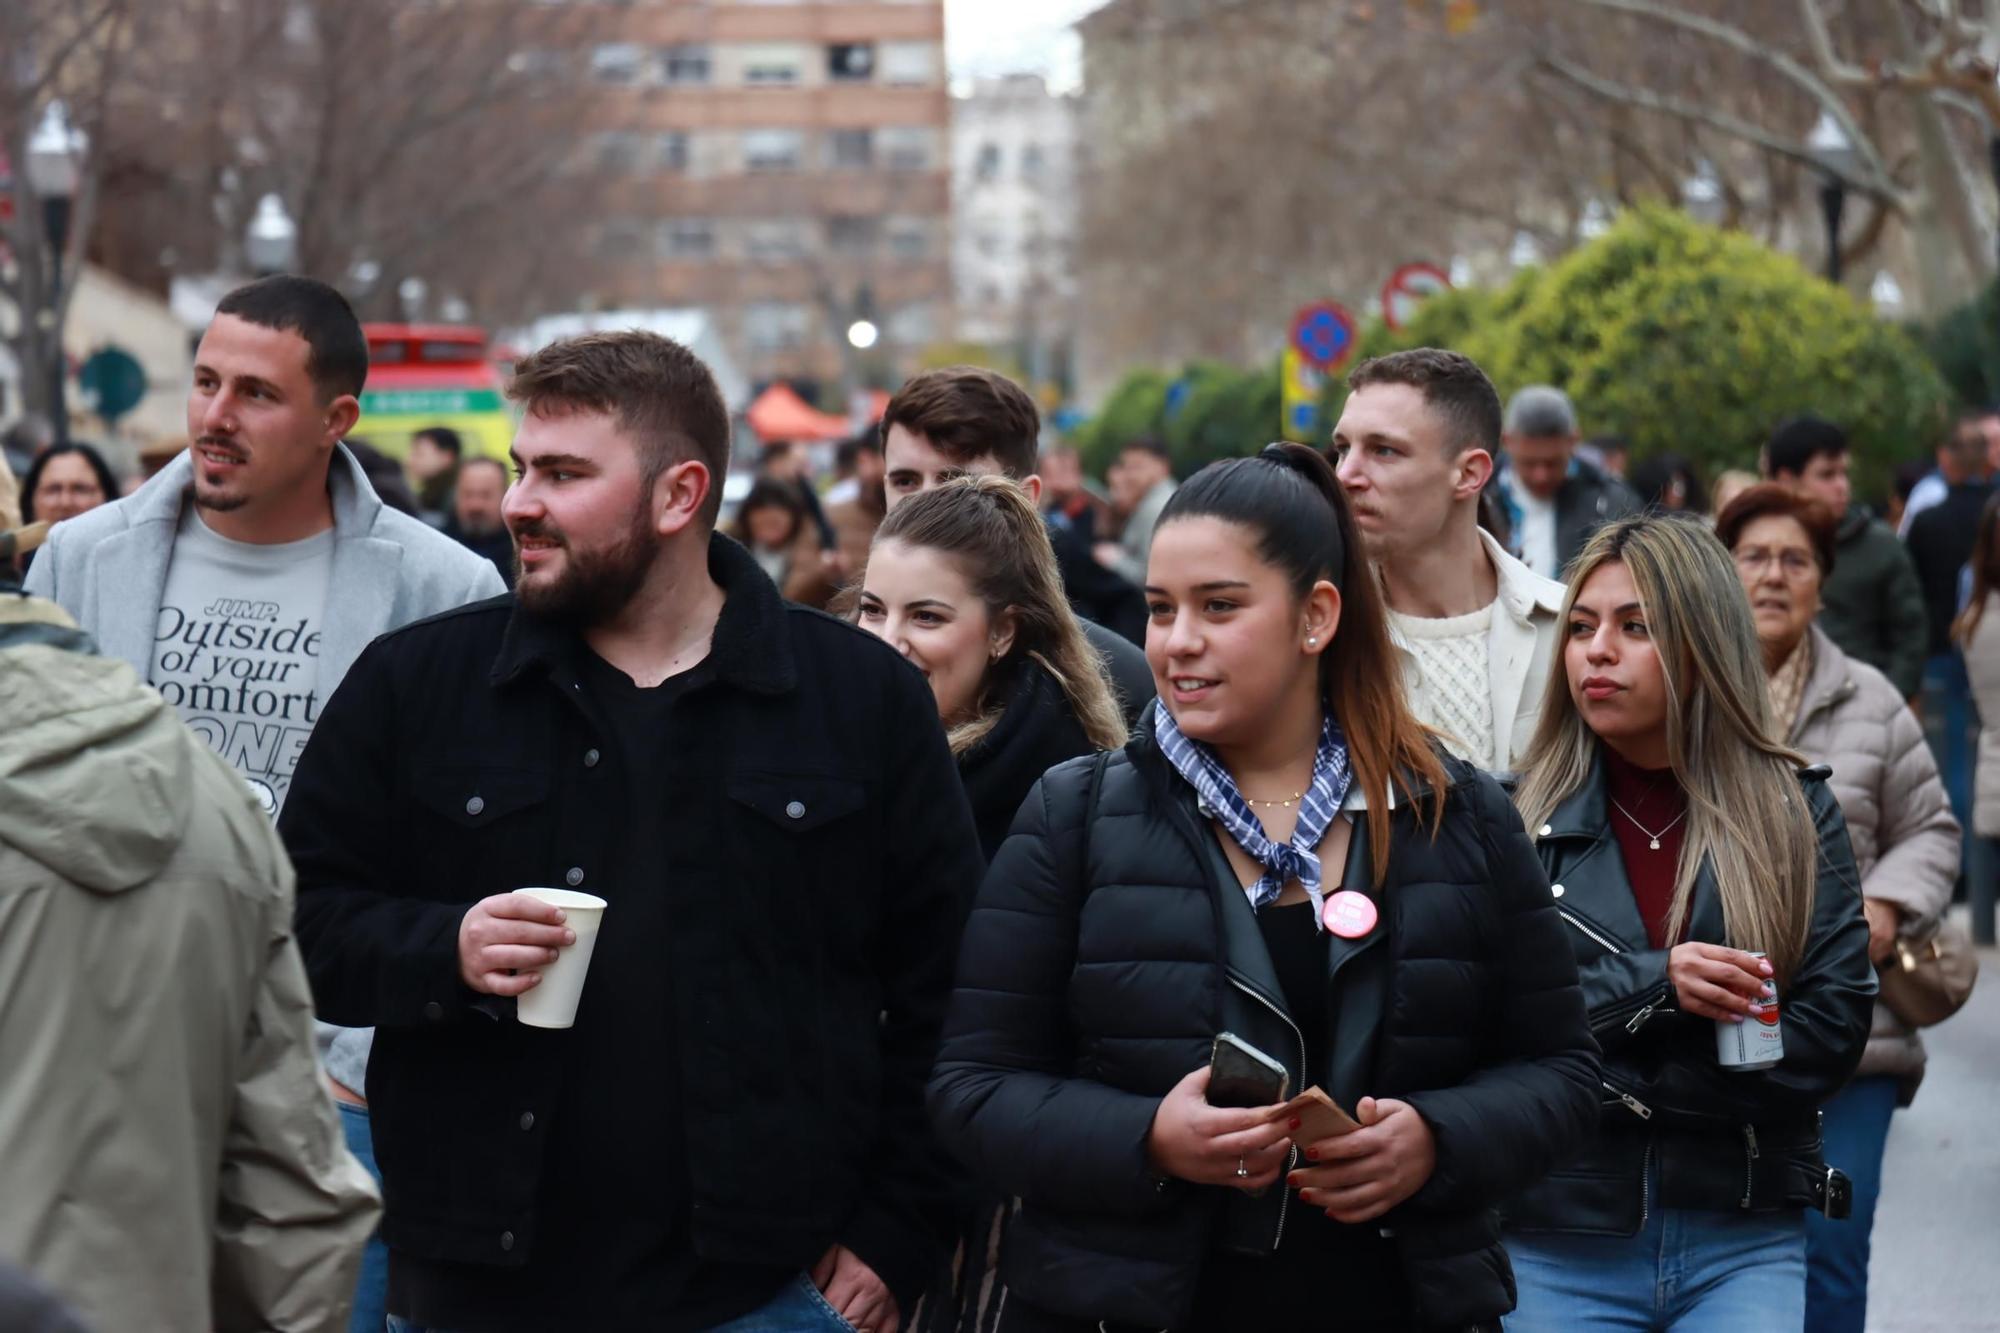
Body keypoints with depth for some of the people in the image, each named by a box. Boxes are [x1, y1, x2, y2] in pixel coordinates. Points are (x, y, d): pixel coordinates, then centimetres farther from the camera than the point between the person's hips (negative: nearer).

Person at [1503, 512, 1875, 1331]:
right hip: (1557, 1242, 0)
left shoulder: (1796, 813, 3)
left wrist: (1622, 1084, -12)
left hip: (1743, 1246, 0)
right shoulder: (1520, 817, 1)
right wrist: (1652, 986, -21)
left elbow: (1833, 1030, -5)